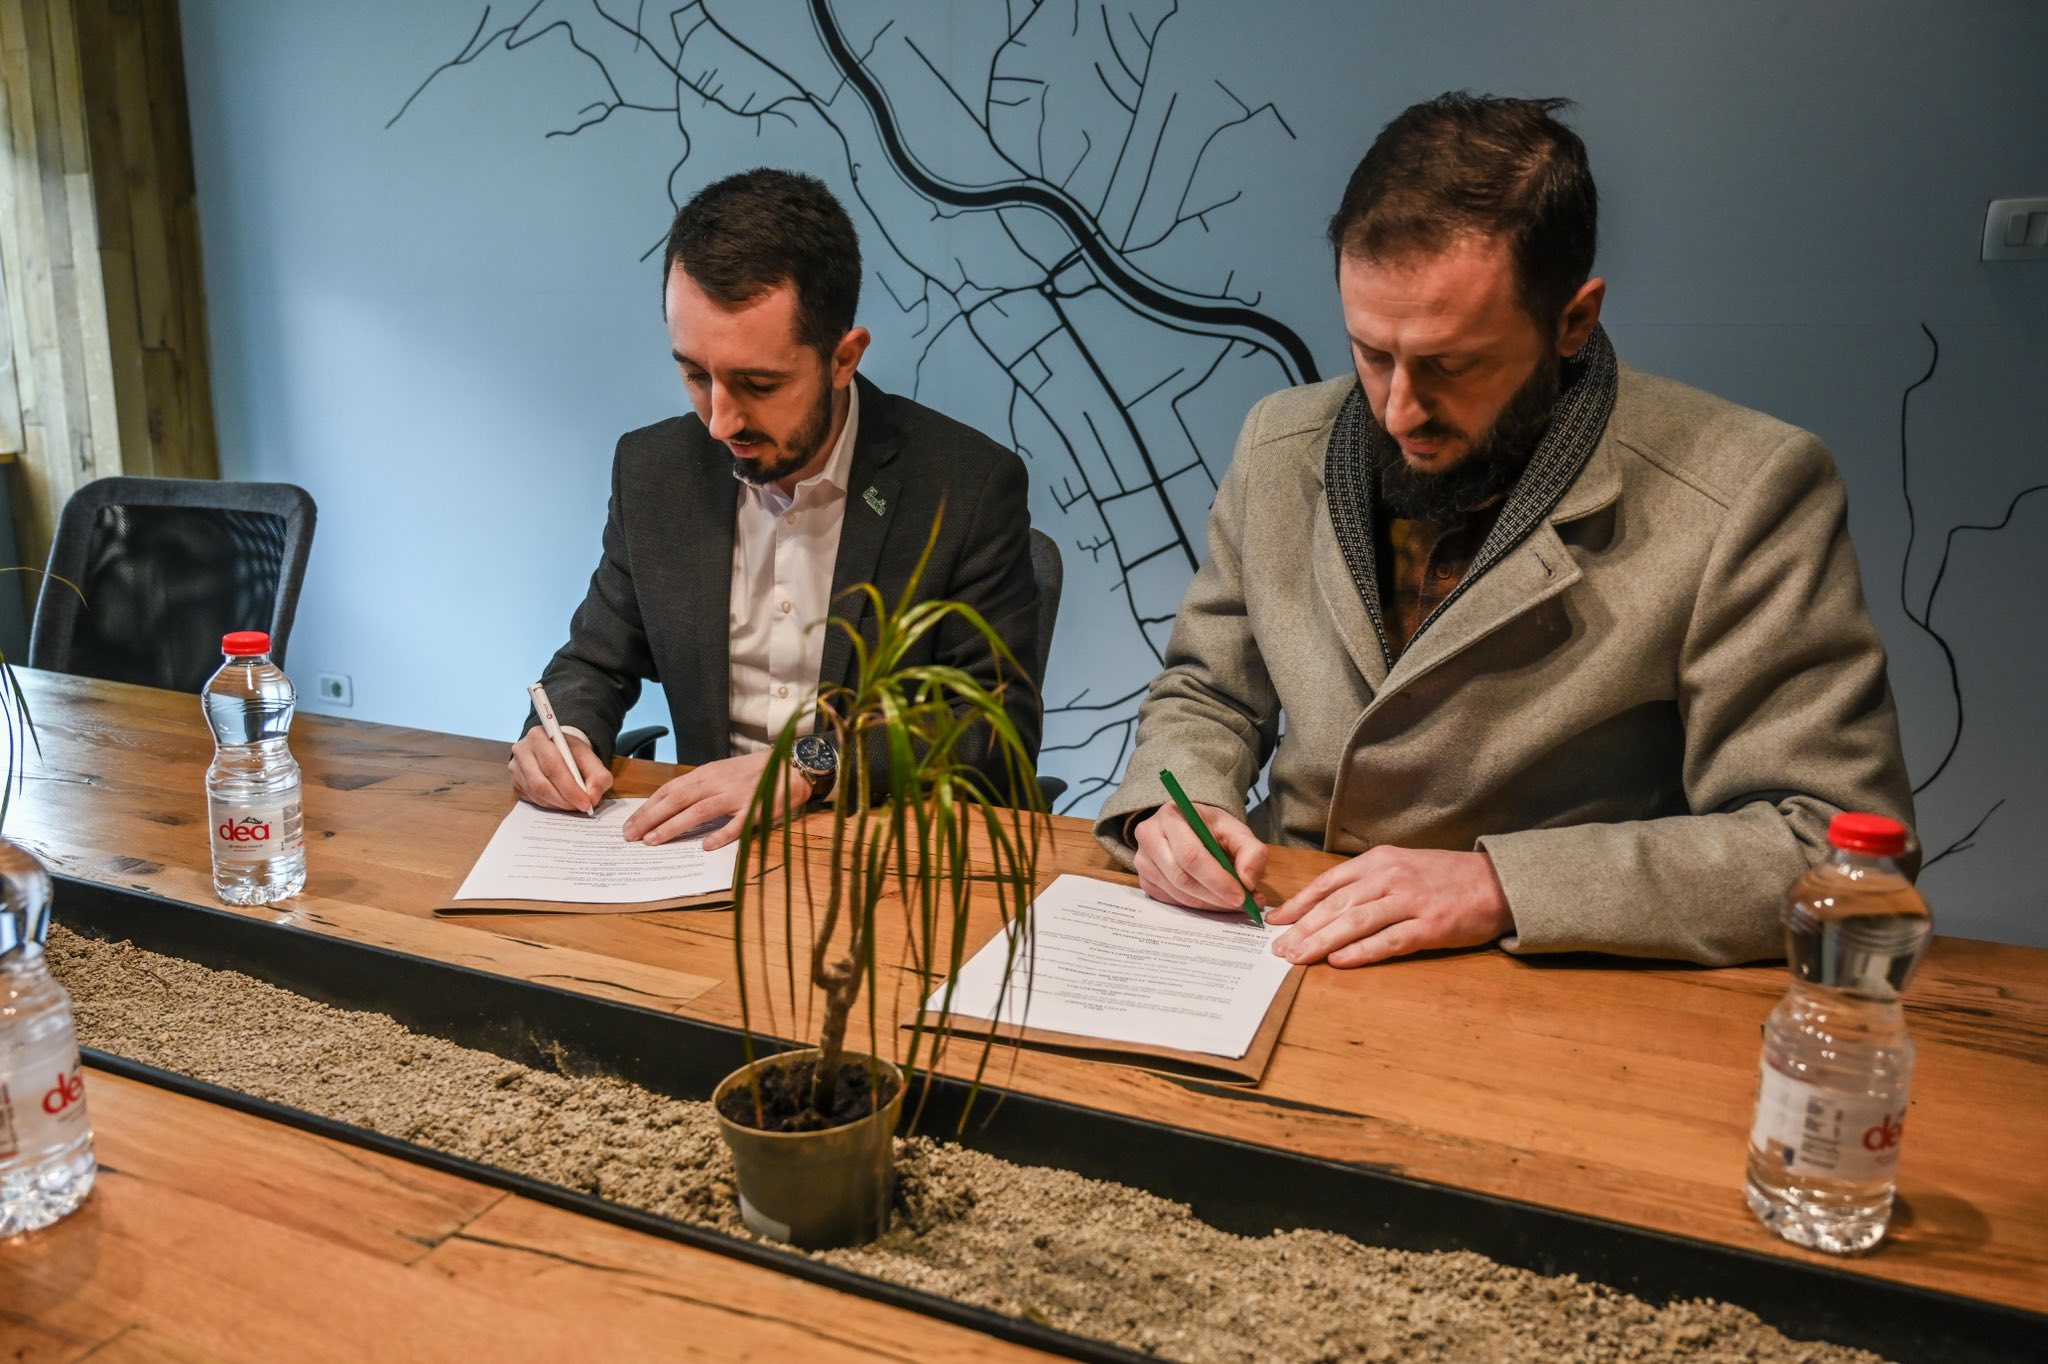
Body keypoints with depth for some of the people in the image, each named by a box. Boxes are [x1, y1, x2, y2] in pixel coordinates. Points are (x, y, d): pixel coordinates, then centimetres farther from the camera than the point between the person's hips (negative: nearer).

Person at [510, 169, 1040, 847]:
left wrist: (809, 764, -22)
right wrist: (560, 735, -9)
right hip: (711, 840, 4)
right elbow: (597, 663, 14)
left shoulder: (970, 487, -11)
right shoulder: (652, 469, 3)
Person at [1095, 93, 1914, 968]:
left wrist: (1502, 883, -24)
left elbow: (1835, 847, -15)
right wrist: (1172, 805, -9)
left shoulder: (1745, 495, -14)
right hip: (1279, 954, 3)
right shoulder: (1281, 449, 2)